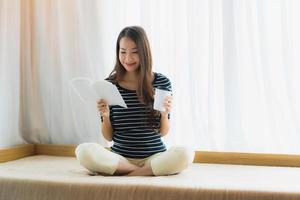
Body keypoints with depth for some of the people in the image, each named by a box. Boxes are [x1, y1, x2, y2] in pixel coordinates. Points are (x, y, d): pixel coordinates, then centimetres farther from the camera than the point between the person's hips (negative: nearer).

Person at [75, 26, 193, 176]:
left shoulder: (161, 82, 2)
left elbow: (163, 132, 8)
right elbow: (109, 137, 6)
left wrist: (165, 114, -12)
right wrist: (105, 116, -13)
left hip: (154, 156, 0)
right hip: (120, 157, 1)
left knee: (182, 155, -32)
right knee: (83, 151, -28)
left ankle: (123, 174, -15)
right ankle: (148, 171, -15)